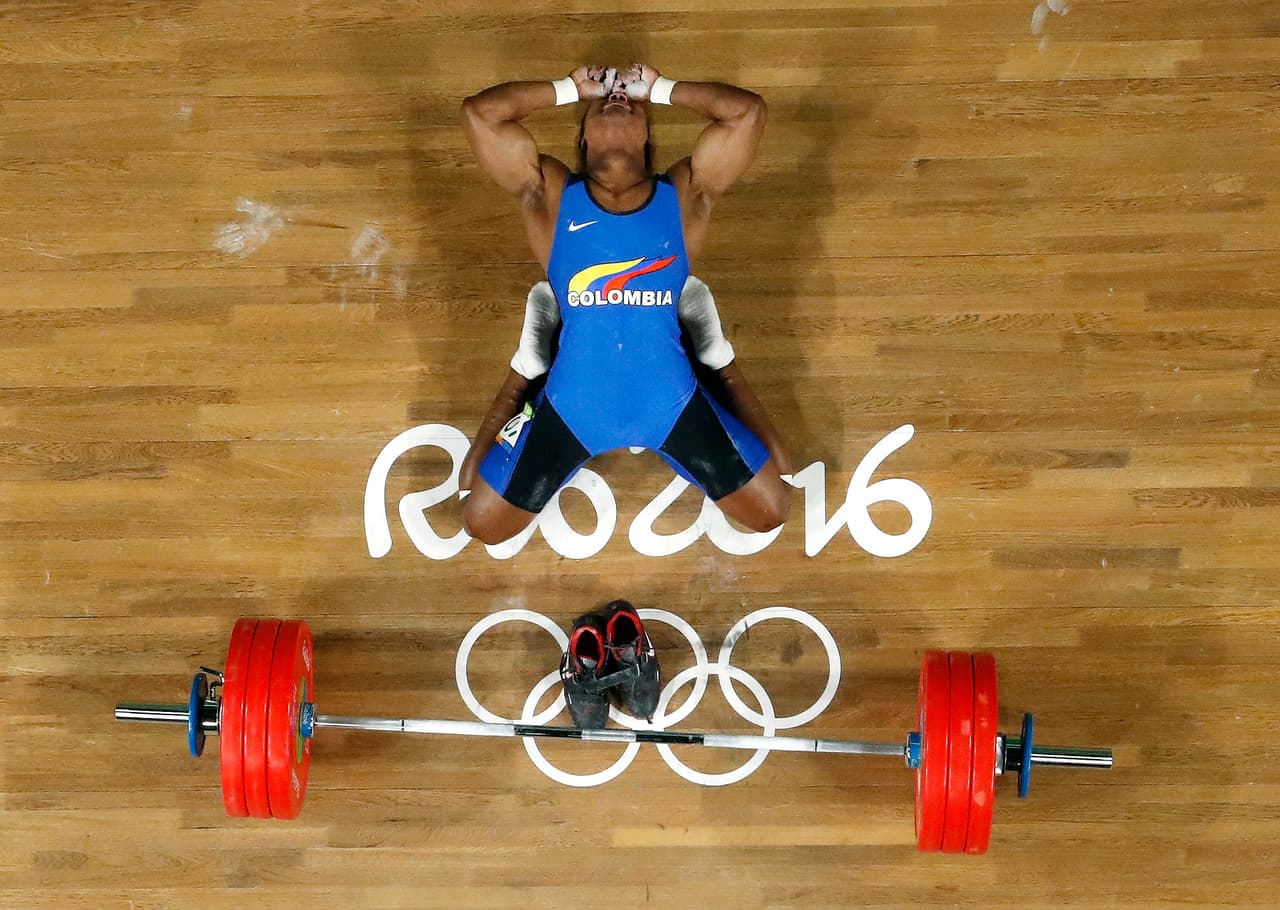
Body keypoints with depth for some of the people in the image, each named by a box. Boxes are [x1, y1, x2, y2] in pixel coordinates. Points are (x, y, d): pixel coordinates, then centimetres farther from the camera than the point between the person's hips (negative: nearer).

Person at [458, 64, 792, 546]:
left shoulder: (685, 194, 3)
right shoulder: (550, 193, 1)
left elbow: (749, 109, -4)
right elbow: (479, 111, -4)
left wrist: (660, 88, 6)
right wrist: (571, 88, 7)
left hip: (672, 404, 0)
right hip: (571, 408, 0)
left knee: (772, 510, 7)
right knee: (481, 521, 7)